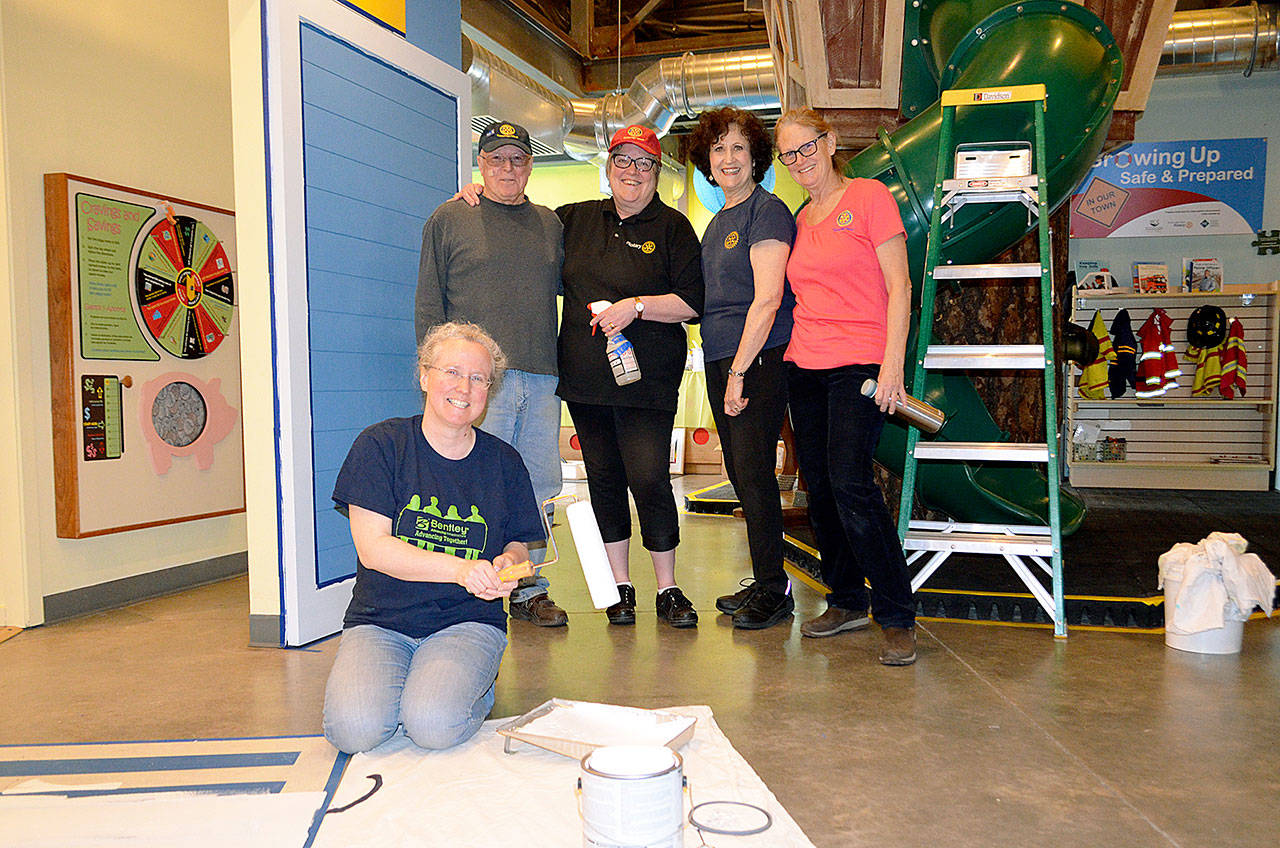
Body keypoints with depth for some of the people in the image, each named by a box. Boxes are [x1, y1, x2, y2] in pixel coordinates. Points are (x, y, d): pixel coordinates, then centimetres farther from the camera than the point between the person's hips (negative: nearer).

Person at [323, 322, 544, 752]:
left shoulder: (503, 462, 5)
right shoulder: (380, 445, -3)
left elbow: (518, 546, 13)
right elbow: (372, 548, -11)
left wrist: (507, 565, -13)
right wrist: (459, 568, -23)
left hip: (468, 622, 1)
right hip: (379, 621, 0)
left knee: (434, 726, -26)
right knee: (356, 728, -25)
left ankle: (476, 684, 9)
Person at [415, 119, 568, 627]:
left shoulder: (550, 224, 18)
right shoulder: (449, 220, 8)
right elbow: (428, 305, 5)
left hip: (541, 377, 4)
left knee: (540, 485, 5)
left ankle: (528, 589, 16)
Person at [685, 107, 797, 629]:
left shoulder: (767, 211, -7)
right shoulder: (718, 222, 19)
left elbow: (767, 299, -16)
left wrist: (739, 372, -18)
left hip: (759, 360, -8)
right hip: (721, 362, 9)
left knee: (754, 472, -7)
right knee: (740, 472, 10)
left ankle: (774, 589, 5)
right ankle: (764, 582, 21)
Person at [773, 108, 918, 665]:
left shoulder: (869, 196, 0)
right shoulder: (799, 221, 17)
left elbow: (898, 285, -6)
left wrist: (892, 364, -15)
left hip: (860, 362, -6)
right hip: (804, 364, 7)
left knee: (850, 482, -17)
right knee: (819, 487, 6)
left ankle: (897, 616, -5)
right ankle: (847, 602, 20)